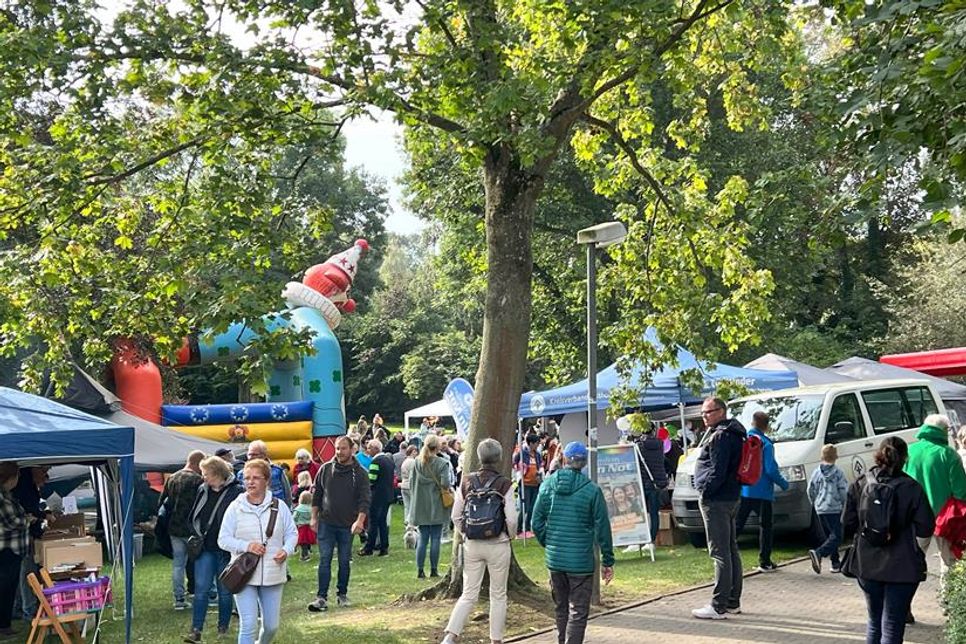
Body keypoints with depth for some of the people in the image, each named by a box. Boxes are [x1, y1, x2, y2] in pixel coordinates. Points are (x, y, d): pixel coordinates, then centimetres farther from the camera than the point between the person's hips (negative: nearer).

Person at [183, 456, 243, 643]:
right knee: (201, 589, -1)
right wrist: (195, 536, 5)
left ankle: (223, 628, 23)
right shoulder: (202, 490, 6)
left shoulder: (236, 492, -13)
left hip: (225, 550, -4)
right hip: (205, 548, 4)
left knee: (224, 591, 8)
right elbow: (194, 516, 16)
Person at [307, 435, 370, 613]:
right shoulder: (325, 469, 3)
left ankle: (342, 594, 23)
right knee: (324, 560, -5)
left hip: (347, 525, 0)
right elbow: (316, 494, 9)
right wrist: (314, 518, 4)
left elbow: (364, 499, -8)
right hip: (326, 523, 0)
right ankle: (322, 597, -6)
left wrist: (360, 520, -20)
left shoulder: (360, 473, -2)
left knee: (344, 561, 9)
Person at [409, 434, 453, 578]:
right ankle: (434, 570, 8)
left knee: (422, 539, 10)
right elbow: (445, 483, -19)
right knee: (435, 539, 5)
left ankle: (420, 570, 8)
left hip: (420, 506, 4)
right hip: (436, 507, -4)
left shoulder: (417, 462, 1)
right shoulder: (442, 463, -11)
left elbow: (411, 482, 5)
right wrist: (450, 485, 3)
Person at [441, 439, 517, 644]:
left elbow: (455, 516, 2)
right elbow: (512, 519, -13)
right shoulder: (504, 485, -12)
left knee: (469, 594, 9)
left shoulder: (467, 483, 0)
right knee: (498, 595, 12)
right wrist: (510, 535, 6)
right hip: (498, 545, -3)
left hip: (472, 544, 3)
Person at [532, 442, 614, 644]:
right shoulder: (592, 490, -9)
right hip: (581, 561, -4)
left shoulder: (548, 485, 0)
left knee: (561, 608, 20)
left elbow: (537, 522, 2)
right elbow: (602, 527, -6)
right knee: (578, 612, 2)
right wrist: (607, 561, 2)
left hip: (554, 559, 4)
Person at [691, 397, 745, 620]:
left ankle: (719, 606, -8)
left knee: (720, 553, -9)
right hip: (731, 499, 11)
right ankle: (733, 602, 22)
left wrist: (705, 492, -14)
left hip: (716, 501, -11)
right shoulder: (733, 434, 17)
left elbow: (717, 472, -22)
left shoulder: (720, 436, -15)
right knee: (731, 550, 14)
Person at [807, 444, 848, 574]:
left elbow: (811, 490, 6)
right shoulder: (838, 473, -7)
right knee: (836, 537, -5)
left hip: (820, 509, 5)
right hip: (834, 509, -5)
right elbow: (844, 492, -7)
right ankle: (818, 553, -27)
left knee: (830, 536, 16)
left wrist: (815, 503, 21)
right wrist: (845, 506, 8)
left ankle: (836, 564, 15)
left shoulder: (817, 472, 4)